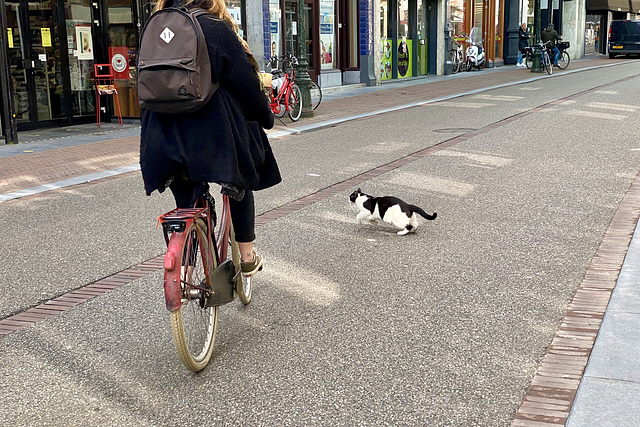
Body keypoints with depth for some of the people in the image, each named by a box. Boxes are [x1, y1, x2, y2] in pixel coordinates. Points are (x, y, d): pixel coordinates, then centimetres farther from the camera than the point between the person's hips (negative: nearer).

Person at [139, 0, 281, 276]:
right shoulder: (217, 29, -6)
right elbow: (246, 83, -4)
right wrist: (266, 118, 11)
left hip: (165, 140, 4)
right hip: (213, 136, -3)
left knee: (186, 201, 19)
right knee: (240, 186, 20)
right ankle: (247, 259, 25)